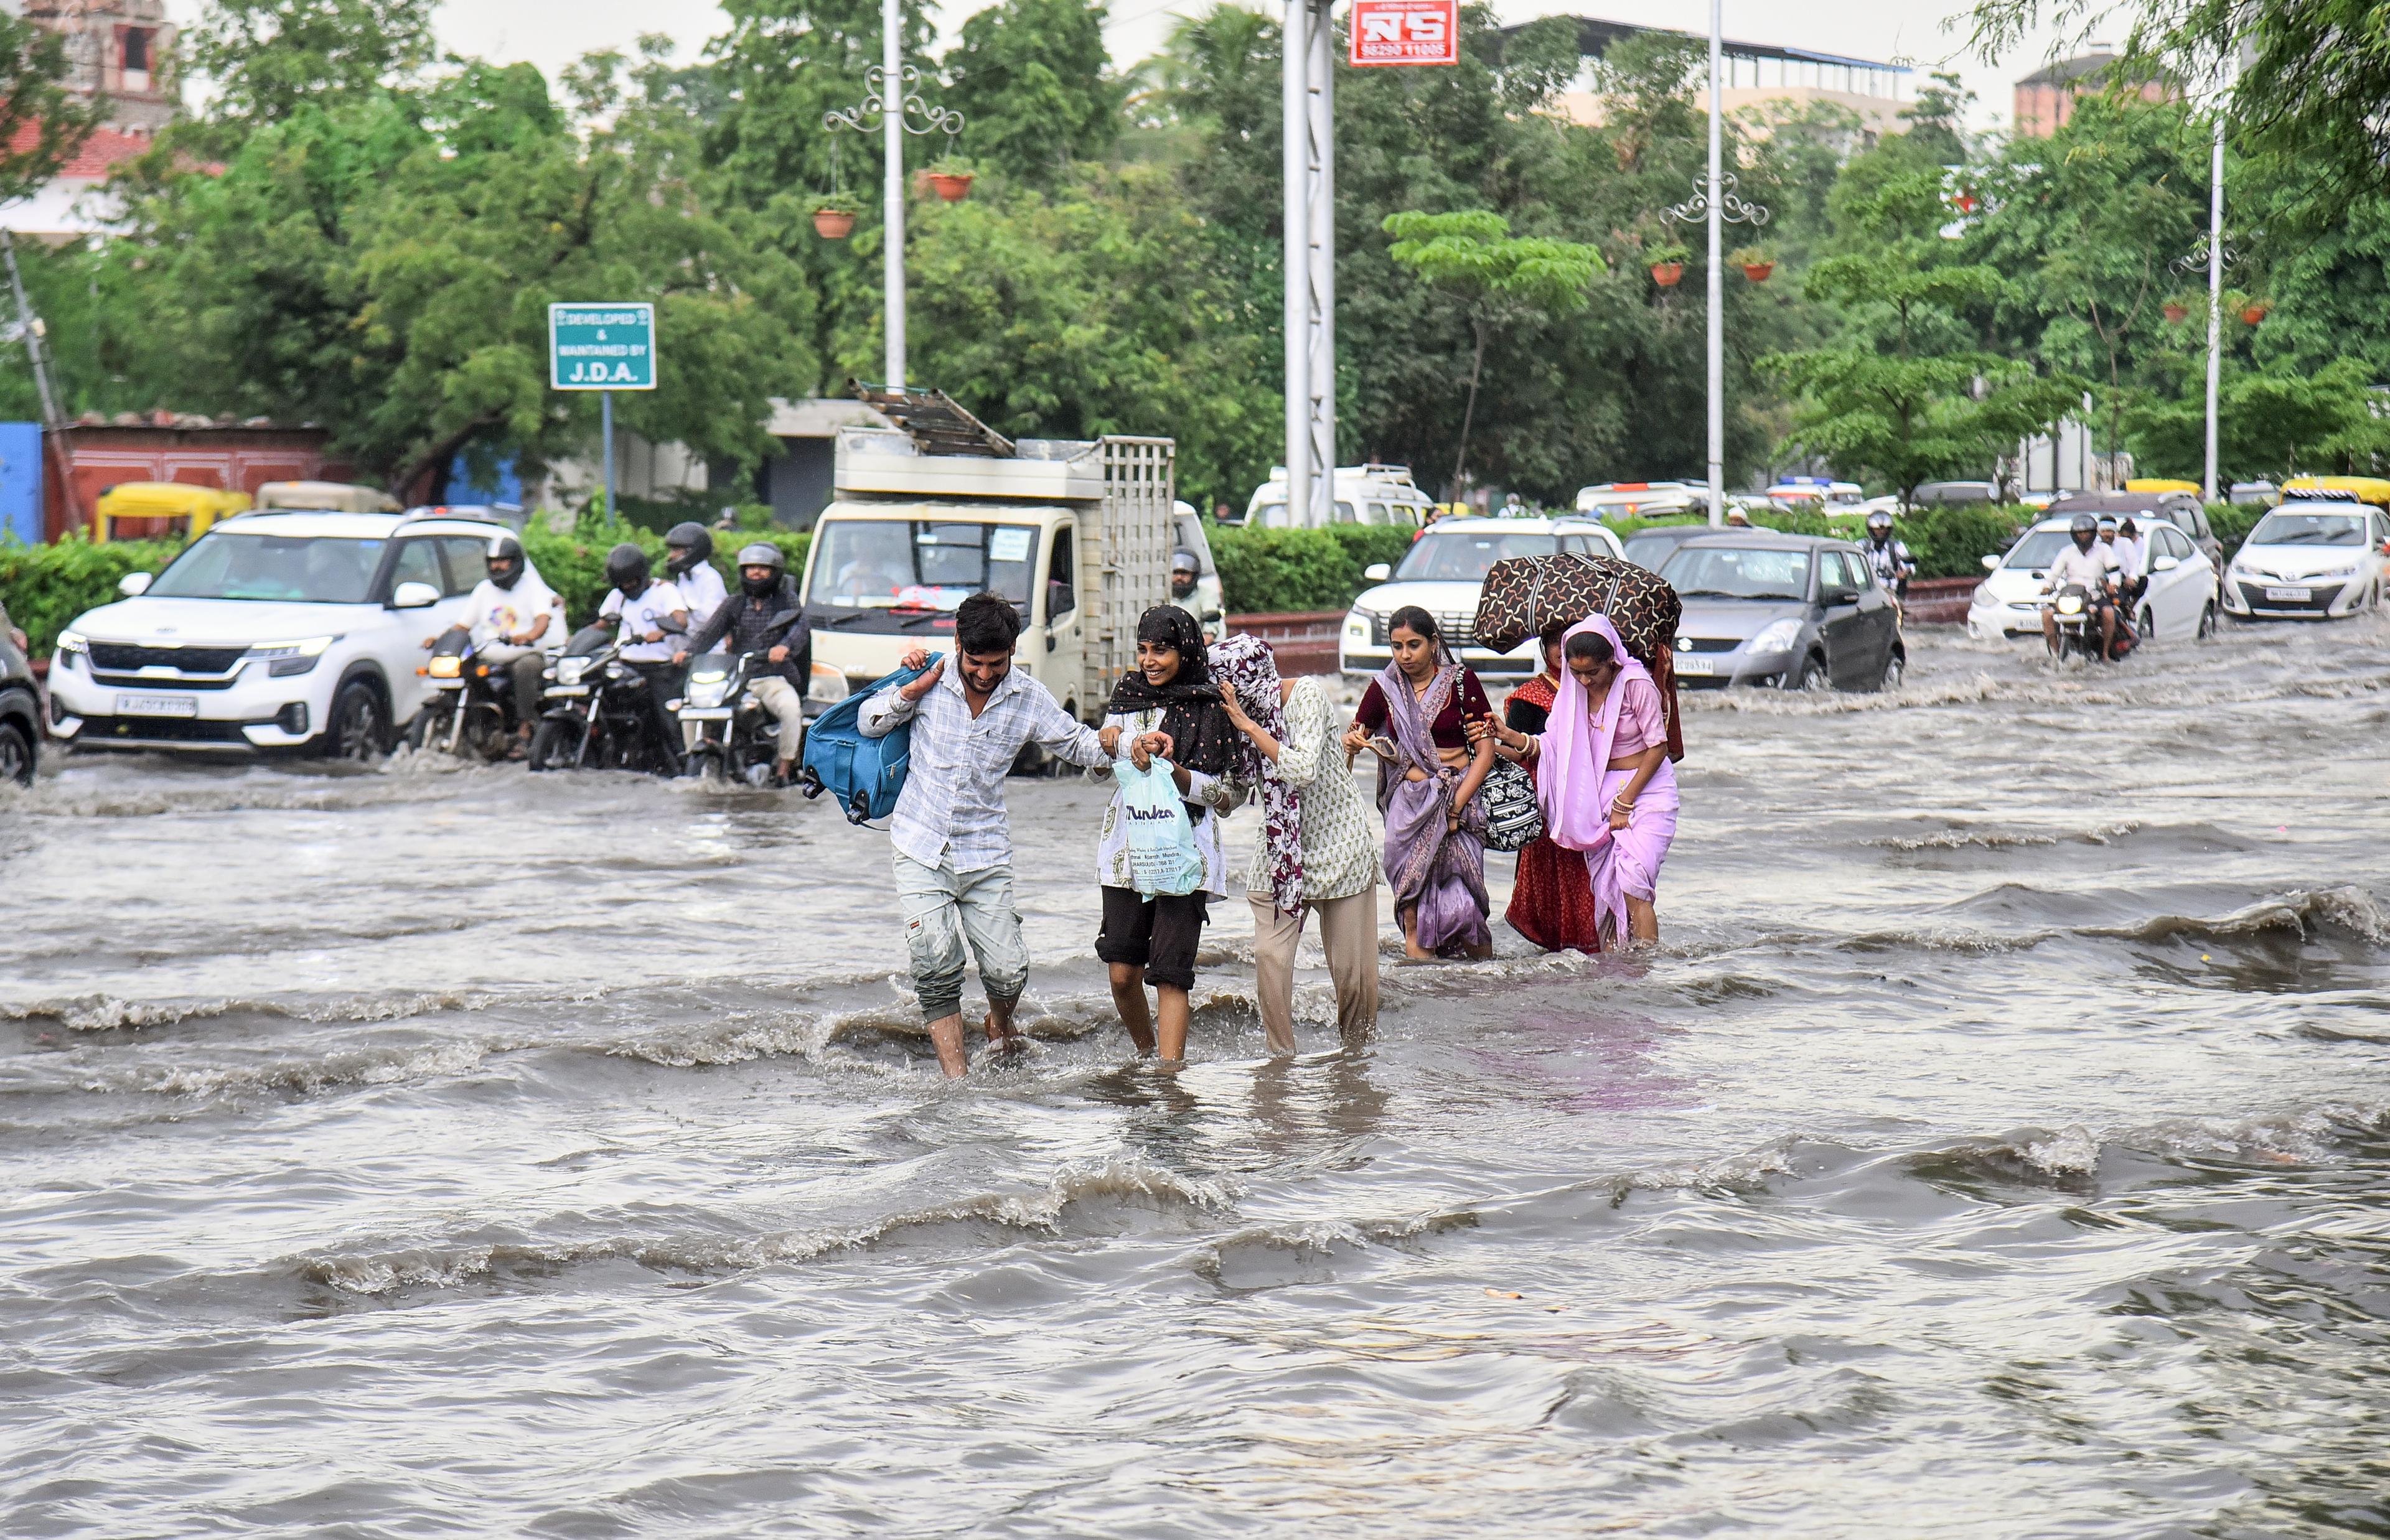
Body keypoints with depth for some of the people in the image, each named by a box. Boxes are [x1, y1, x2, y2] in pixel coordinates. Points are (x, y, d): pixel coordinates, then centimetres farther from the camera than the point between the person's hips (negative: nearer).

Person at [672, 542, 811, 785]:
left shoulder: (786, 601, 8)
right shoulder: (733, 606, 17)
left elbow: (801, 628, -9)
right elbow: (708, 632, 6)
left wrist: (785, 646, -32)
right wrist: (686, 650, -14)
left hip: (774, 680, -3)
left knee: (791, 709, -34)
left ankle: (784, 768, -23)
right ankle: (694, 761, -1)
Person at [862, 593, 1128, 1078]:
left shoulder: (1029, 698, -2)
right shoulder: (932, 681, -3)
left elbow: (1077, 744, 7)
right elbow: (868, 723, 5)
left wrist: (1109, 742, -15)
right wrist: (913, 690, -10)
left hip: (985, 854, 1)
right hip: (920, 848, 0)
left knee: (1008, 971, -5)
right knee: (936, 965, -11)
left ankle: (1001, 1026, 30)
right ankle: (956, 1077, -4)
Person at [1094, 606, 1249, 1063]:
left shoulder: (1211, 709, -2)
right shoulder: (1130, 692, 10)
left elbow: (1229, 795, -3)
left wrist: (1175, 772, -17)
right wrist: (1134, 745, -19)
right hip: (1126, 848, 4)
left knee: (1169, 973, -11)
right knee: (1123, 974, 3)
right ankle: (1146, 1055, 26)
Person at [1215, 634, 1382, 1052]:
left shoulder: (1308, 695, -15)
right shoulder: (1240, 710, 0)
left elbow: (1304, 769, -27)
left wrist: (1248, 725, -24)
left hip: (1337, 843, -4)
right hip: (1280, 851, 4)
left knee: (1353, 970, 1)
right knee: (1269, 956, -14)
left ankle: (1359, 1053, 24)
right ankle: (1281, 1057, -1)